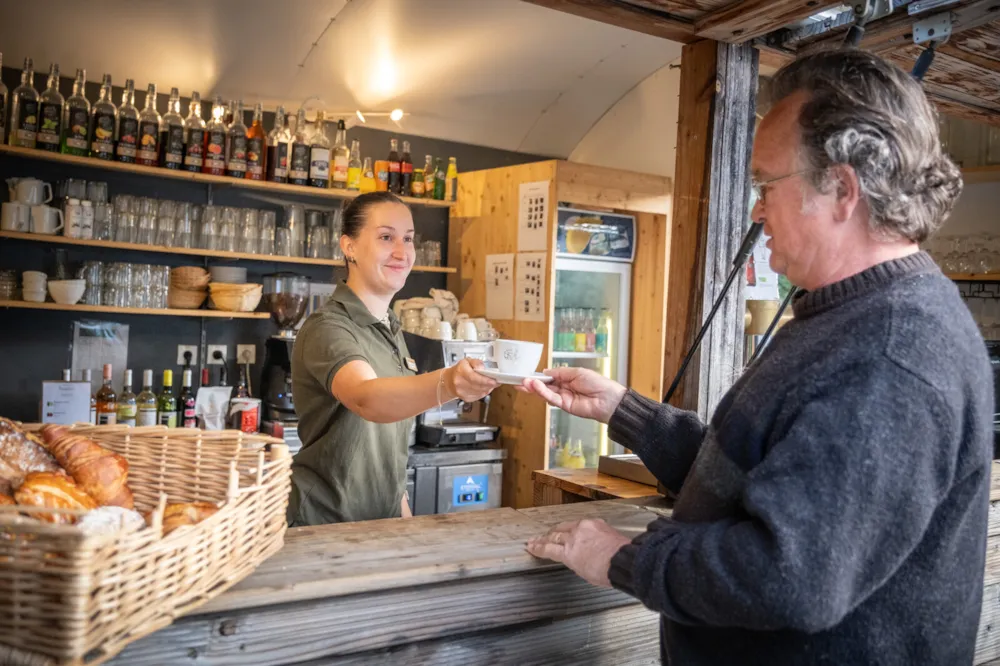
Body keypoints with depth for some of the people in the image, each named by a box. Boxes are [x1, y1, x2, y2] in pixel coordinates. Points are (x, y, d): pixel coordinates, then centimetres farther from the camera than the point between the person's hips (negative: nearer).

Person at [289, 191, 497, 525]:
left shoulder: (392, 330, 8)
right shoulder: (326, 328, -18)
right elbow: (367, 399, -39)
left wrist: (401, 504, 10)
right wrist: (447, 383, -55)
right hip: (322, 523, -7)